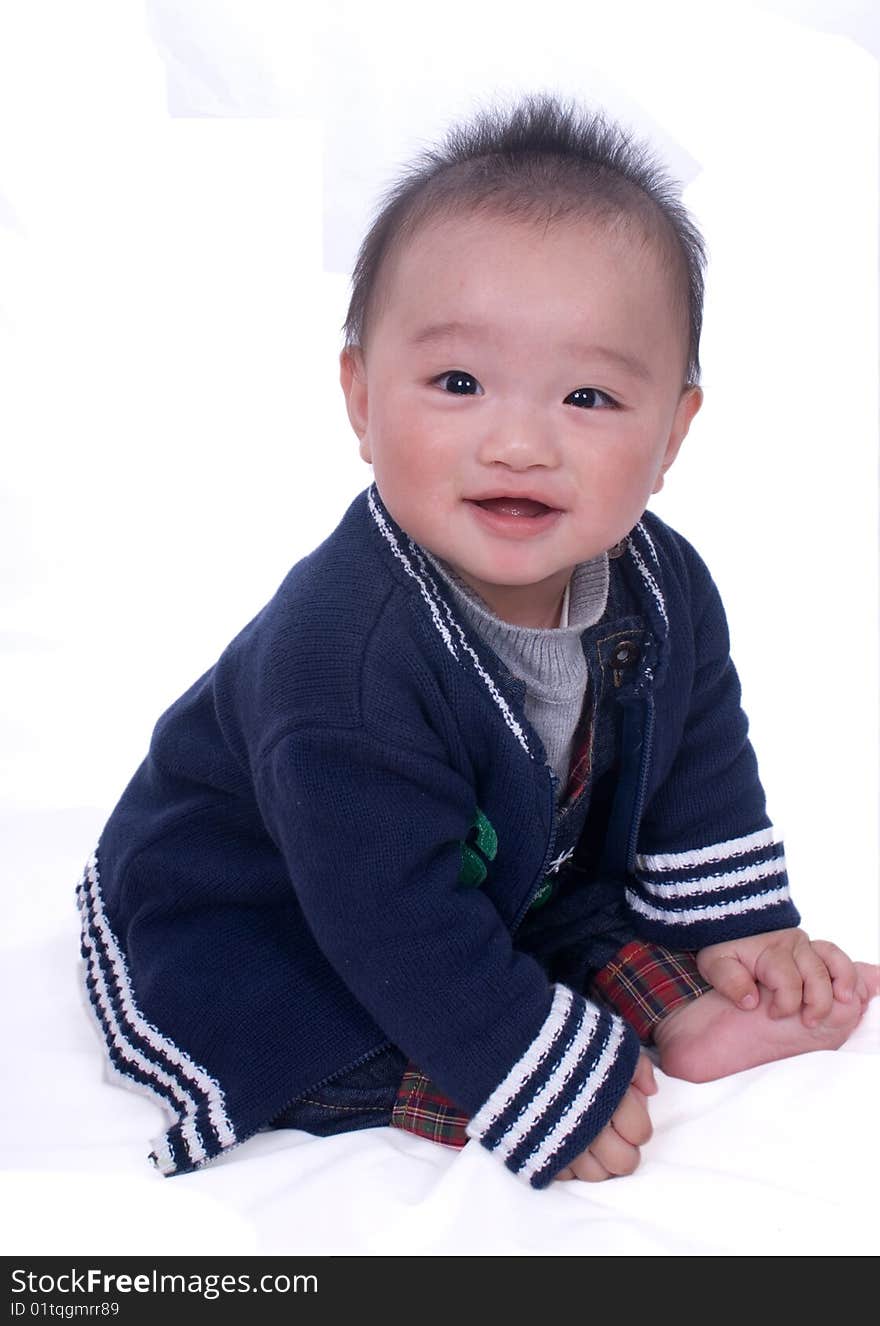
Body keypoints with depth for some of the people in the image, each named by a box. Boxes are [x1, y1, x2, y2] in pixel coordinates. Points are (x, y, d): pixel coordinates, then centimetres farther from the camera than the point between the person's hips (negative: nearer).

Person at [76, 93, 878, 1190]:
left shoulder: (664, 589, -16)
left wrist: (740, 926, 4)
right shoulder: (346, 661, -40)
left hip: (515, 868, 7)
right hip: (245, 926, -6)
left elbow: (701, 761, 4)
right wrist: (552, 1089, -29)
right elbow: (397, 929, -35)